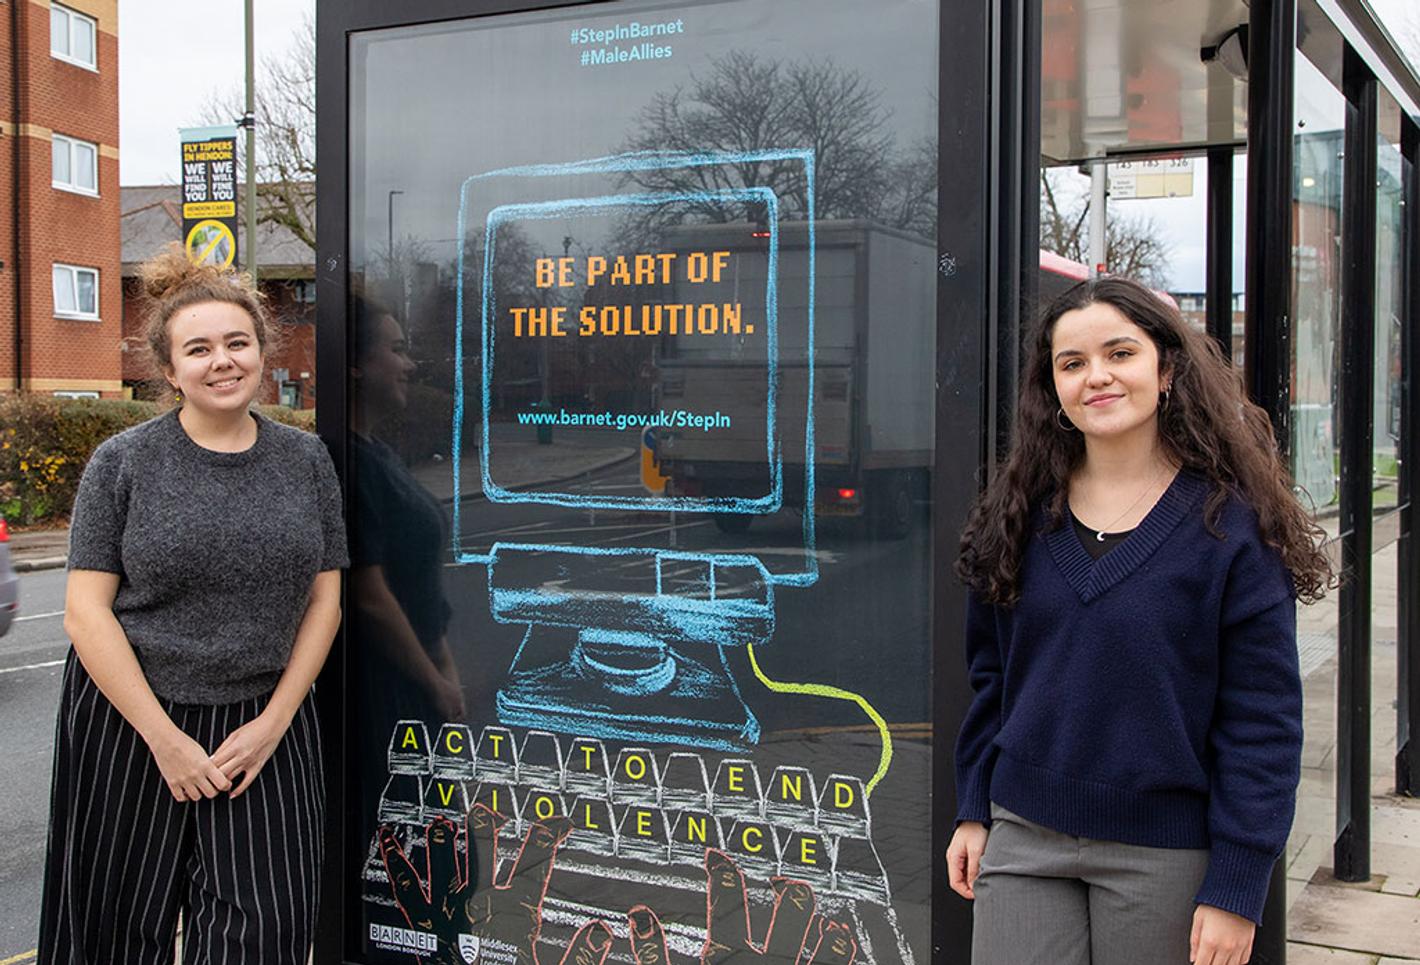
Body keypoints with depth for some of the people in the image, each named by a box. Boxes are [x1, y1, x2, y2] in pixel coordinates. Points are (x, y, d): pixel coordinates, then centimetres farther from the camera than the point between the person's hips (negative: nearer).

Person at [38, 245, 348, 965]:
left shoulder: (306, 461, 3)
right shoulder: (123, 463, -4)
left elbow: (325, 599, 4)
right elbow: (87, 611, -7)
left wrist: (273, 722, -5)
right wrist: (165, 737, -12)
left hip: (265, 724, 2)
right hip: (128, 721, -1)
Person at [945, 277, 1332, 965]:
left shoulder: (1231, 522, -8)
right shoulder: (1019, 513, 4)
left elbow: (1263, 721, -9)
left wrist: (1235, 888, -12)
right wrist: (975, 810, 8)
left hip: (1163, 855, -3)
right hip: (1023, 837, 3)